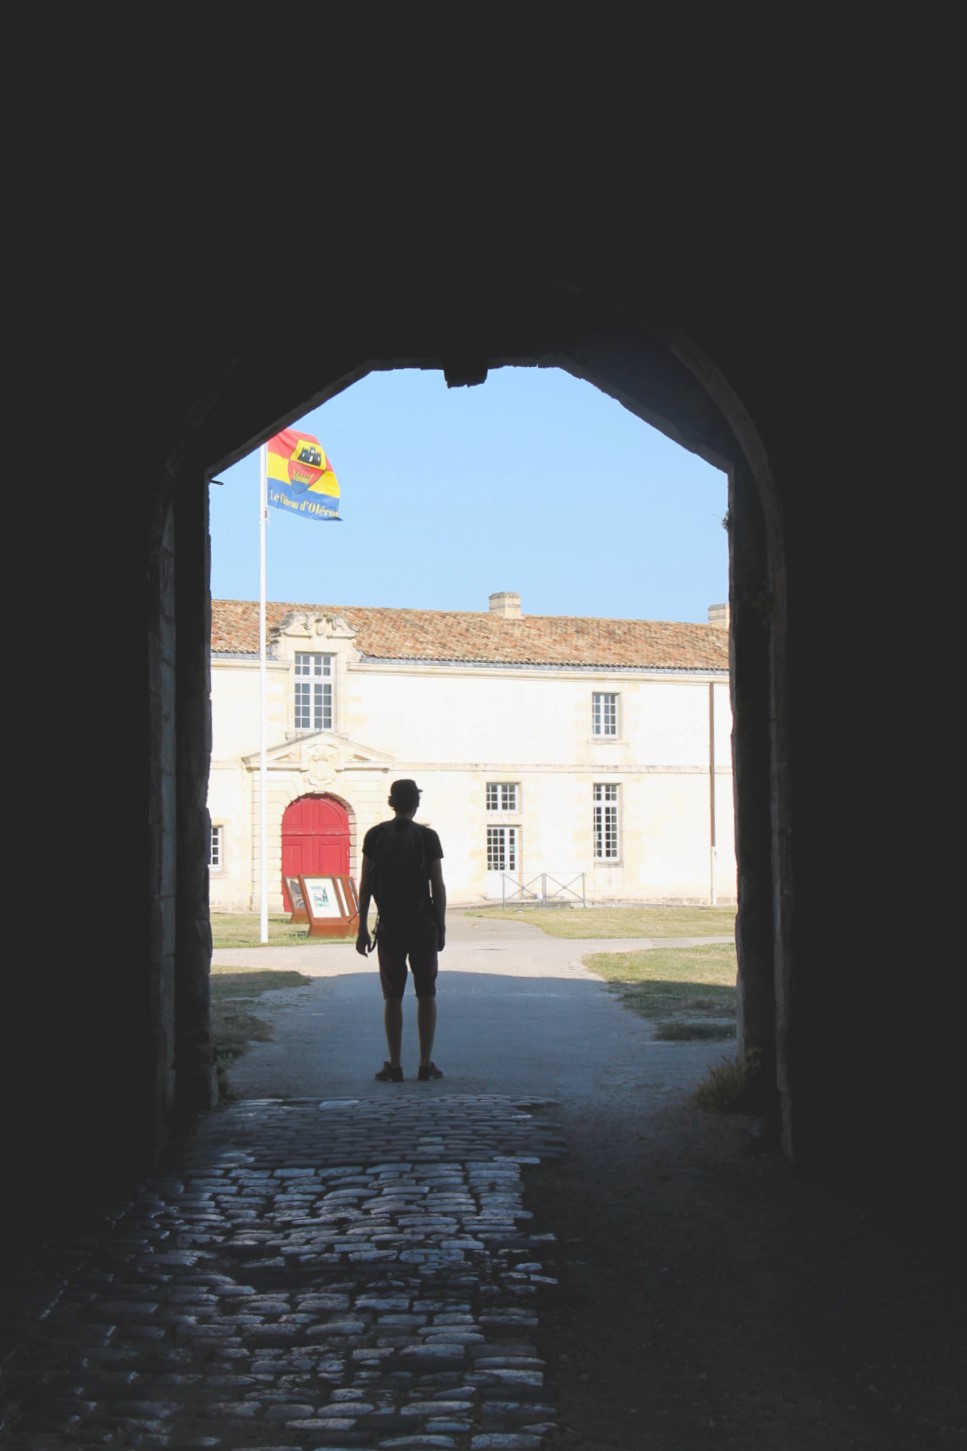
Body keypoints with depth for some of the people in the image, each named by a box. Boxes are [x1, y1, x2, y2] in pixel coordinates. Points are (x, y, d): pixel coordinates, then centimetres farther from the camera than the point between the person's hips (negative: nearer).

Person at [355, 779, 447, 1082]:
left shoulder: (375, 836, 1)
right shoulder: (427, 837, -4)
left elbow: (365, 885, 0)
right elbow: (438, 887, -4)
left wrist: (362, 928, 5)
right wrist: (441, 926, 4)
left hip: (389, 927, 1)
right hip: (423, 926, -1)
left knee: (393, 997, 5)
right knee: (426, 995, 5)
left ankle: (394, 1066, 3)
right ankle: (426, 1065, 4)